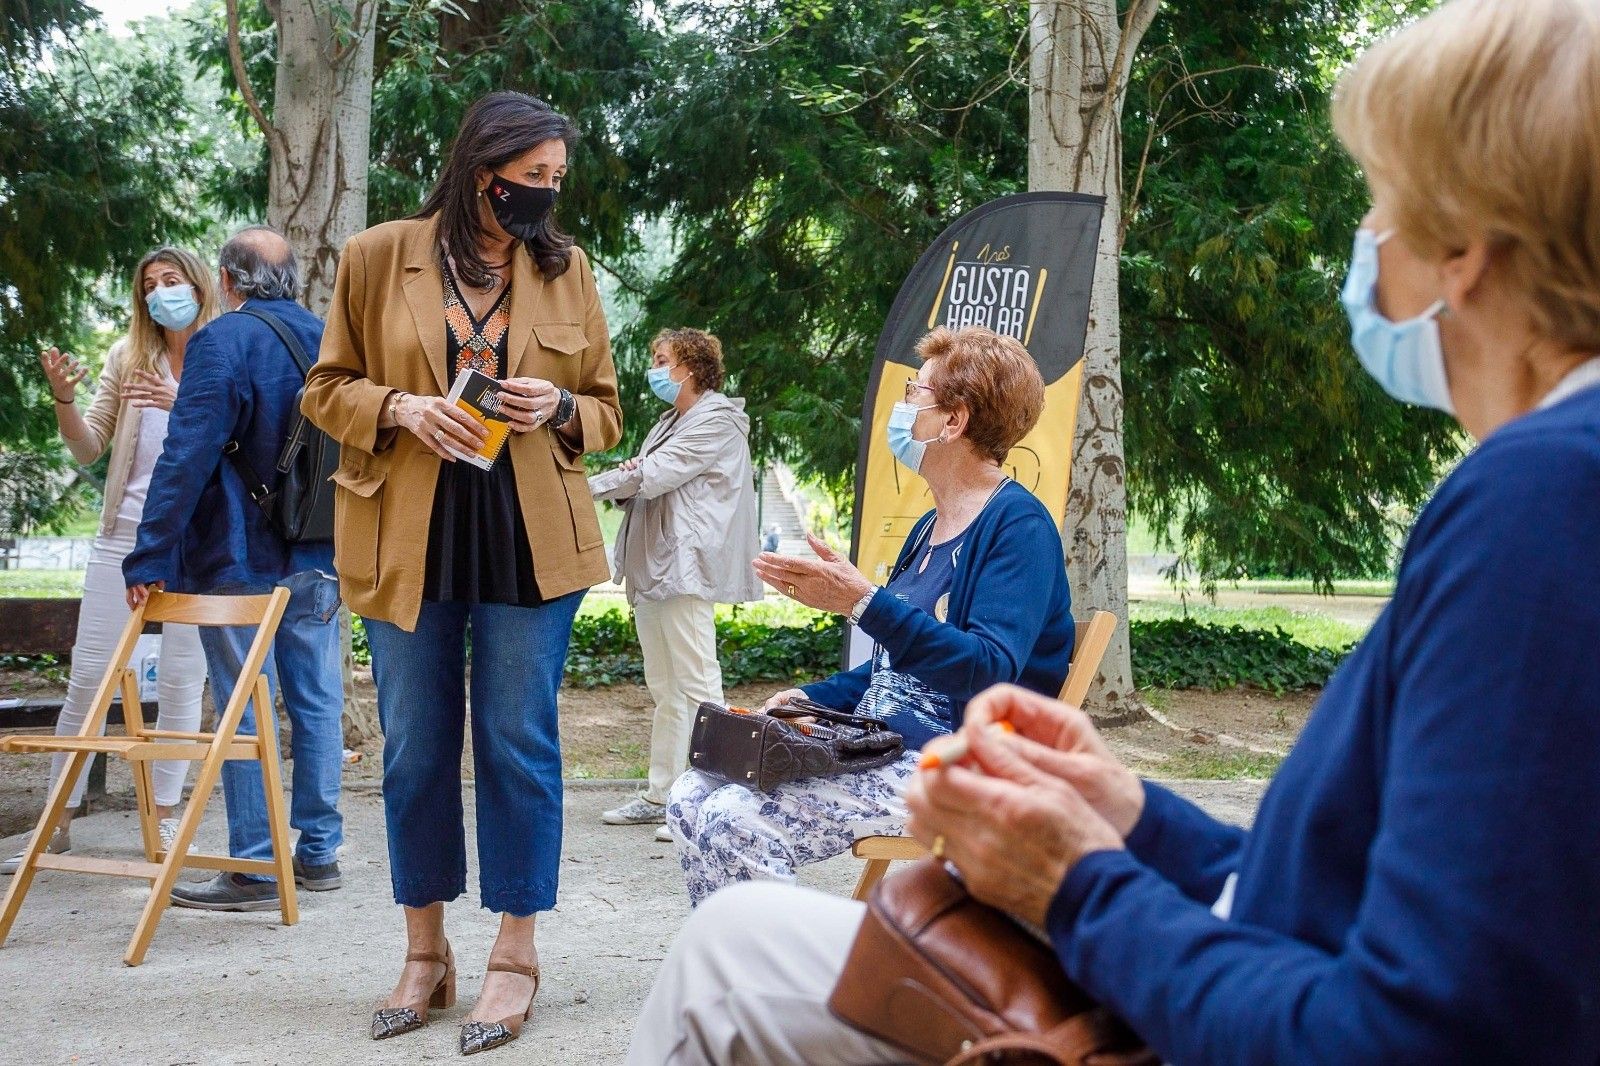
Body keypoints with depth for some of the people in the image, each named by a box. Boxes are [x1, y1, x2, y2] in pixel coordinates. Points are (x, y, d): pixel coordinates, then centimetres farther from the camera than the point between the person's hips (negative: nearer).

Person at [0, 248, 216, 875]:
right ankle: (58, 825, 9)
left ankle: (164, 822, 11)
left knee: (180, 680, 0)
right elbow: (88, 449, 11)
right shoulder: (128, 357, 9)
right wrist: (63, 399, -6)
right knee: (88, 675, 2)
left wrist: (184, 404, -23)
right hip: (125, 533, 3)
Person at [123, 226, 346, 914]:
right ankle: (319, 854, 16)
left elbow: (187, 457, -16)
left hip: (239, 563, -6)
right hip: (320, 560, 6)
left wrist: (150, 557, -14)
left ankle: (254, 870, 0)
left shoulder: (223, 342, -11)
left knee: (245, 713, -2)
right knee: (317, 704, 10)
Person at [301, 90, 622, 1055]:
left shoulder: (567, 268, 6)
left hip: (530, 539, 0)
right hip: (408, 537, 0)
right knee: (415, 748, 8)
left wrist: (560, 407, -10)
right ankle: (426, 951, 22)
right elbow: (328, 388, 6)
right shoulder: (380, 257, 1)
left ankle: (516, 951, 15)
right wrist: (399, 408, -13)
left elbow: (608, 411, 12)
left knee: (519, 744, 2)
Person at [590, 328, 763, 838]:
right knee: (665, 690, 12)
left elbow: (654, 476, -15)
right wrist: (632, 475, -2)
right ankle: (659, 796, 17)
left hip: (685, 568, -10)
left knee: (697, 686, -11)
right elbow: (644, 480, 23)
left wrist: (585, 486, -8)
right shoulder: (670, 422, 23)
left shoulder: (717, 422, -8)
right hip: (652, 568, 10)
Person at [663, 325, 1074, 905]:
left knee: (736, 822, -25)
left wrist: (863, 602, -29)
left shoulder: (1018, 524, -11)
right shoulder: (931, 528, 19)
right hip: (878, 743, 10)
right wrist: (810, 699, 11)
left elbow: (990, 669, -25)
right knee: (691, 799, -6)